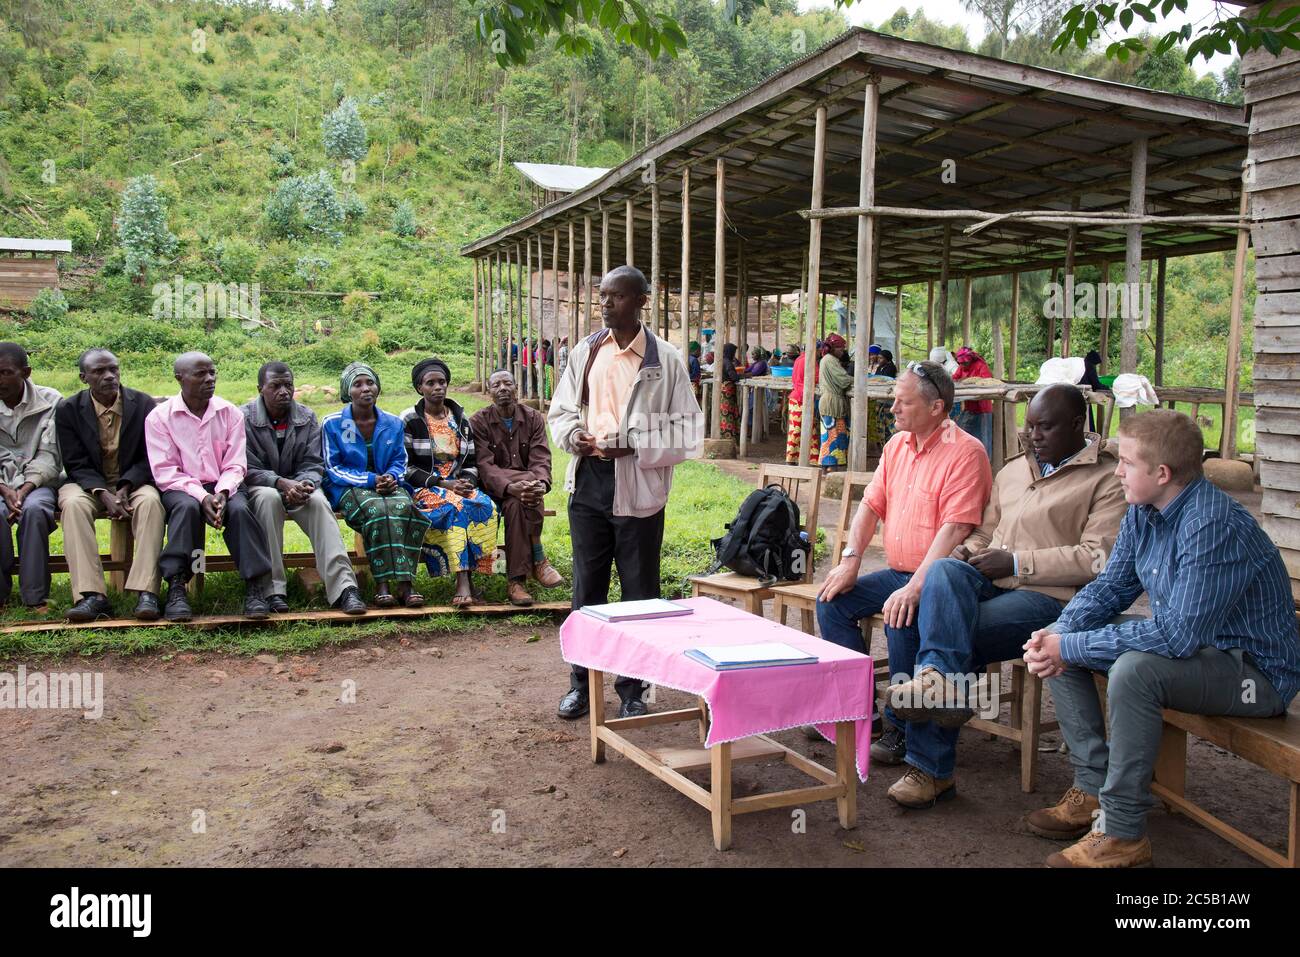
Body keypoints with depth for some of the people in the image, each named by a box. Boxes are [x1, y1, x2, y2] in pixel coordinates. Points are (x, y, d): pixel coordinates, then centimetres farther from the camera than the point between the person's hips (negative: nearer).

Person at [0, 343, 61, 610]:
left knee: (34, 509, -34)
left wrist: (24, 490, -21)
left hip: (37, 481, -1)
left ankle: (35, 596, -26)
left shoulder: (50, 402, -4)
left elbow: (49, 457, -7)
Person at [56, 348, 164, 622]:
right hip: (89, 484, 1)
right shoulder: (68, 410, -1)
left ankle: (145, 592, -40)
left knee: (150, 501, -34)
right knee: (73, 504, -33)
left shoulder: (144, 404, -2)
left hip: (133, 482, 0)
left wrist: (125, 489, -20)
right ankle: (91, 595, -39)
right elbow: (76, 465, -4)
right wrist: (103, 494, -23)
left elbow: (149, 459, -2)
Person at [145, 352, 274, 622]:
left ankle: (254, 588, -28)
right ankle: (176, 589, -32)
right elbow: (165, 472, -7)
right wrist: (201, 496, -22)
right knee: (187, 507, -35)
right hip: (181, 488, -1)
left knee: (240, 509, -30)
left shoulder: (230, 413, 4)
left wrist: (221, 493, -19)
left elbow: (235, 465, 2)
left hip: (223, 487, 2)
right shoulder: (159, 417, -2)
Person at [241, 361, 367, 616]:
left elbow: (313, 465, 0)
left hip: (298, 487, 2)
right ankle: (274, 589, -36)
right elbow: (248, 470, -10)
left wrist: (303, 485, -23)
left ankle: (343, 587, -42)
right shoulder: (244, 418, -4)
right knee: (269, 498, -37)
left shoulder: (307, 417, 4)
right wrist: (282, 483, -27)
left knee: (319, 501, -31)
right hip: (258, 488, -2)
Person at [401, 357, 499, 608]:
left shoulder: (460, 418, 14)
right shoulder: (409, 420, 0)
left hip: (459, 484, 4)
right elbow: (406, 467, -6)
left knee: (485, 506, -29)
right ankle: (463, 579, -39)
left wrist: (467, 481, -8)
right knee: (454, 507, -36)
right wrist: (444, 484, -15)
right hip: (422, 489, -4)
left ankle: (466, 576, -29)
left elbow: (472, 461, 15)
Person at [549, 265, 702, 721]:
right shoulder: (586, 351, 8)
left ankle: (633, 689, 20)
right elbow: (561, 411, 16)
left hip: (637, 489, -4)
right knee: (587, 588, 12)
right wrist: (574, 436, -6)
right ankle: (582, 683, 25)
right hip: (589, 481, 4)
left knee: (640, 593, 6)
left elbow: (687, 432, -7)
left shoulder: (665, 359, -5)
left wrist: (632, 447, -18)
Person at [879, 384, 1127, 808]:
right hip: (986, 583, 6)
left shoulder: (1108, 478, 2)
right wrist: (968, 551, 5)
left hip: (1048, 597, -6)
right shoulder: (1013, 470, 24)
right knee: (945, 571, -29)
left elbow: (1097, 558, -10)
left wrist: (1016, 562, -13)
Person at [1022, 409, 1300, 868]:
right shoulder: (1142, 512, -1)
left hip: (1256, 672, -9)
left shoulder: (1214, 526, -29)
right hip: (1189, 641, 9)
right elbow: (1110, 587, 7)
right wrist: (1058, 633, -12)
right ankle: (1093, 790, 6)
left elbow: (1177, 636, -33)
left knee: (1134, 669, -35)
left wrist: (1070, 647, -27)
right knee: (1056, 649, 2)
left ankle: (1122, 831, -20)